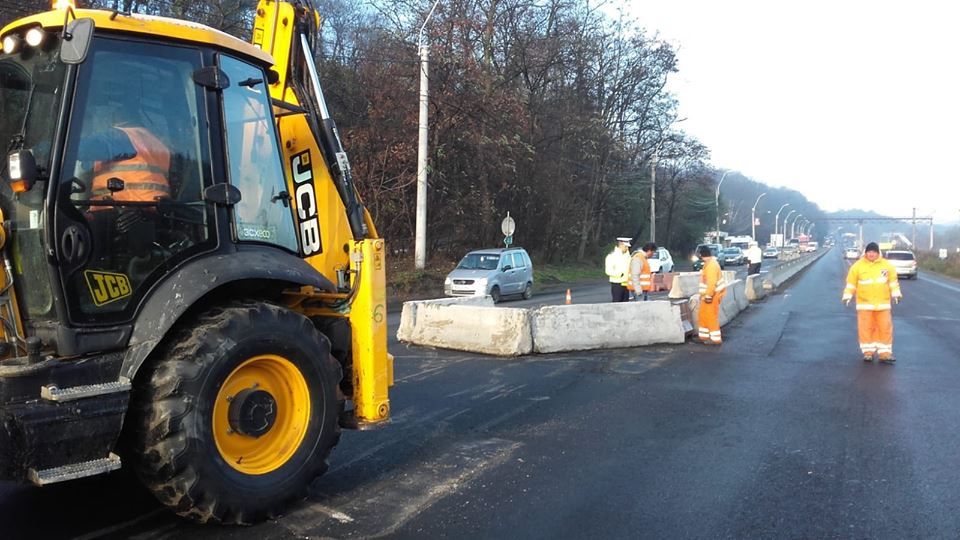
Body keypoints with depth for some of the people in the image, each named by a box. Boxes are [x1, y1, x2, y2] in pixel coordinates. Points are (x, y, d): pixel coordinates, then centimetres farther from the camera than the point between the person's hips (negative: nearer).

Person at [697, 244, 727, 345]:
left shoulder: (711, 265, -21)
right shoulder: (709, 263, 13)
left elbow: (712, 282, -27)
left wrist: (708, 295, -26)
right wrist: (704, 294, 23)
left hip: (712, 294, -10)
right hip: (708, 294, 10)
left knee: (711, 316, -5)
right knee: (703, 315, 16)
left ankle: (716, 338, 1)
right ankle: (704, 336, 24)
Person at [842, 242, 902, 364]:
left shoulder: (886, 265, 4)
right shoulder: (857, 266, -1)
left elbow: (893, 281, 11)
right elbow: (851, 283, 2)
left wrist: (895, 294, 5)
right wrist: (847, 296, -2)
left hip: (883, 303, 2)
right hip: (864, 304, -1)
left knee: (885, 328, 1)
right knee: (865, 328, 0)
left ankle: (884, 353, 7)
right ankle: (868, 352, 10)